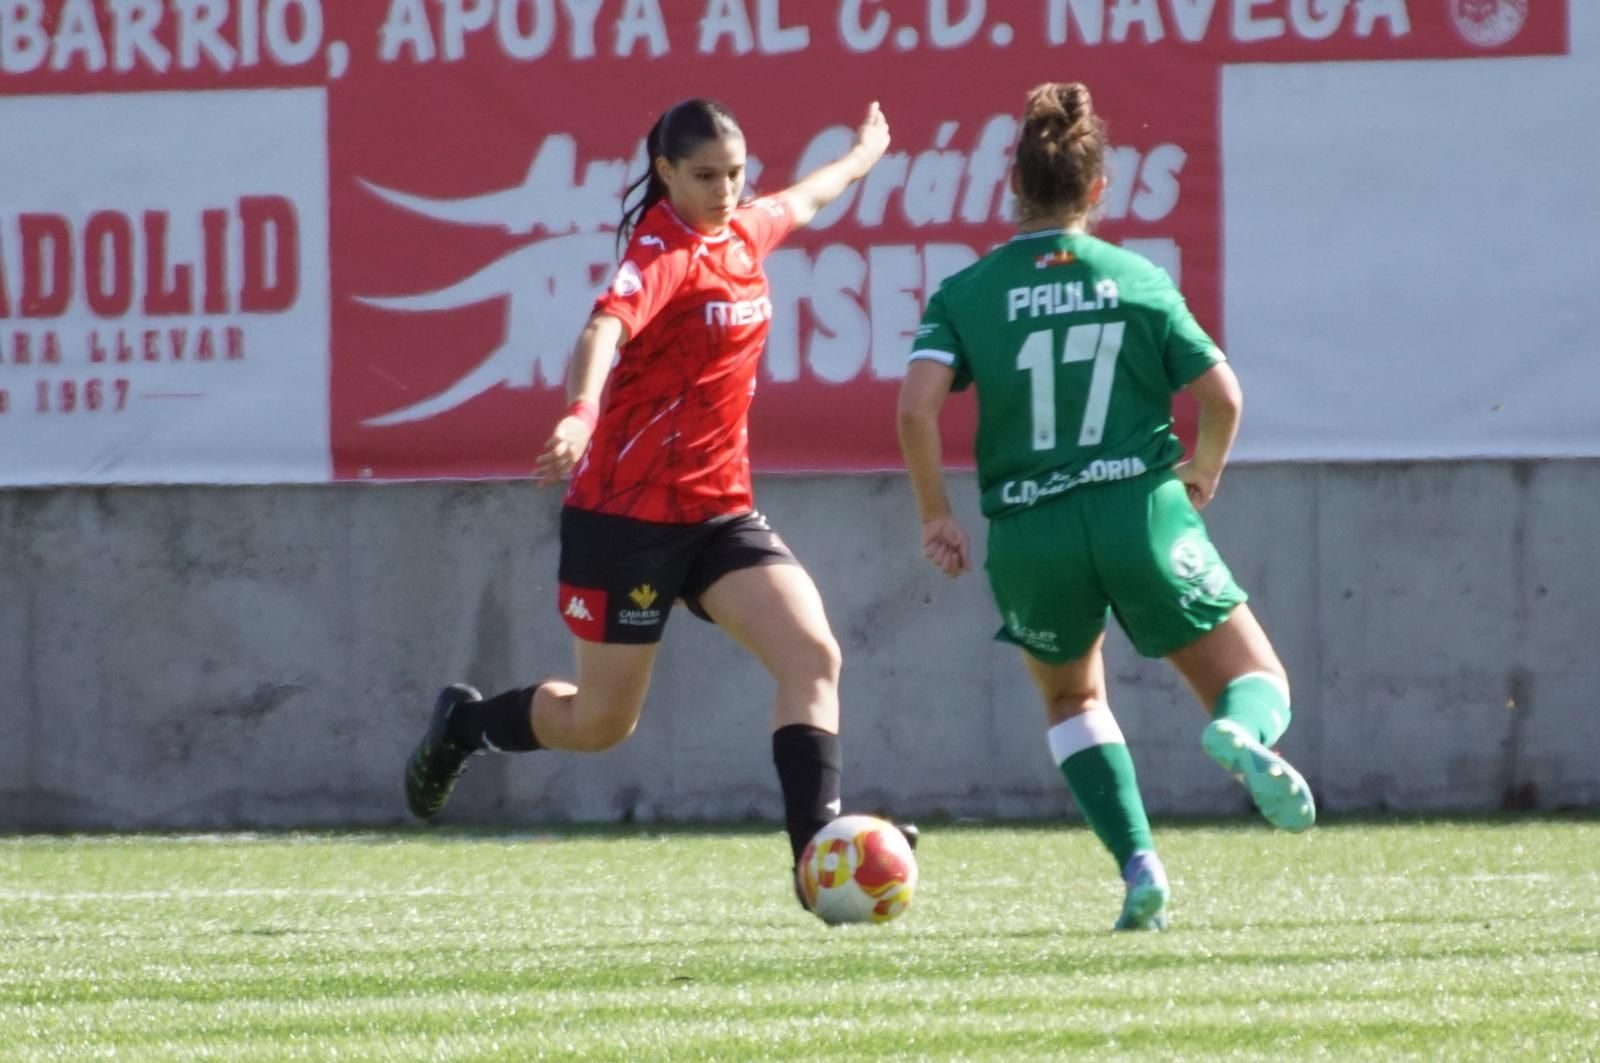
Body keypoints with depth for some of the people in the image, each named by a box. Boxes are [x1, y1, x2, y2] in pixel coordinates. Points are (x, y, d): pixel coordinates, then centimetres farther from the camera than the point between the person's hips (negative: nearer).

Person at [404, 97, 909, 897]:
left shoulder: (745, 231, 6)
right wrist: (581, 415, -58)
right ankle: (464, 724, 33)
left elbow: (800, 202, 31)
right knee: (601, 722, 5)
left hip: (719, 508, 7)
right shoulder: (662, 249, -18)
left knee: (812, 656, -14)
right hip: (629, 511, -7)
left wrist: (859, 159, 52)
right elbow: (605, 330, -37)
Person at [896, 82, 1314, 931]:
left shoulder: (965, 295, 3)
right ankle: (1240, 734, -30)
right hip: (1142, 509, -1)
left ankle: (1138, 865, 7)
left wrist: (935, 517, 2)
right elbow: (1221, 395, 4)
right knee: (1259, 684, 10)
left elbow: (917, 405, -10)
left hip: (1029, 536, 1)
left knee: (1072, 699, 28)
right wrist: (1202, 474, 24)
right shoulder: (1139, 280, 5)